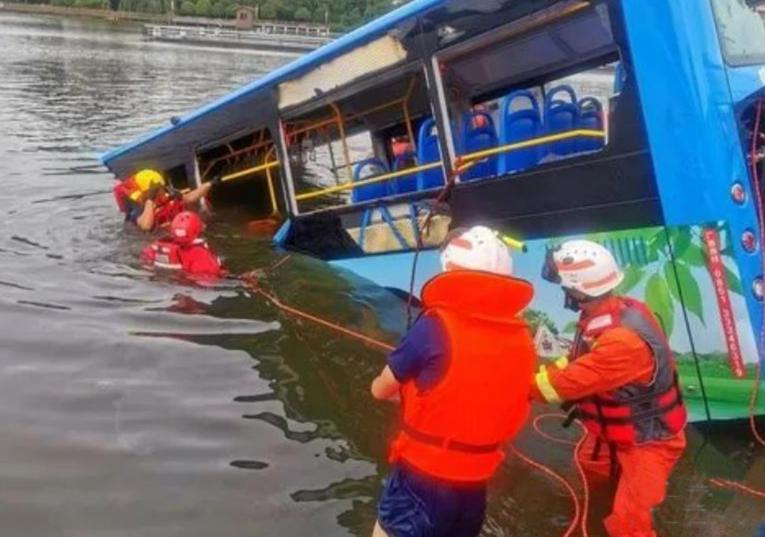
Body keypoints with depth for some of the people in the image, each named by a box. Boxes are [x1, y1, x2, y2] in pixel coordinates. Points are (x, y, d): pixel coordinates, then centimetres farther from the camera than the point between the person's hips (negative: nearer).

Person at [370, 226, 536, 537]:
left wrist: (412, 390, 17)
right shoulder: (521, 339, -1)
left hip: (423, 477, -6)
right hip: (475, 482, 6)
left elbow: (380, 390, -4)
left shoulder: (437, 327, -17)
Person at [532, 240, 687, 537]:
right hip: (616, 429, 9)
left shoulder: (623, 341, -39)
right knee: (591, 467, 31)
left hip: (647, 440, -9)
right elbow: (580, 362, 1)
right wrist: (537, 369, -10)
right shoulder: (618, 310, -11)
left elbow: (566, 383, -33)